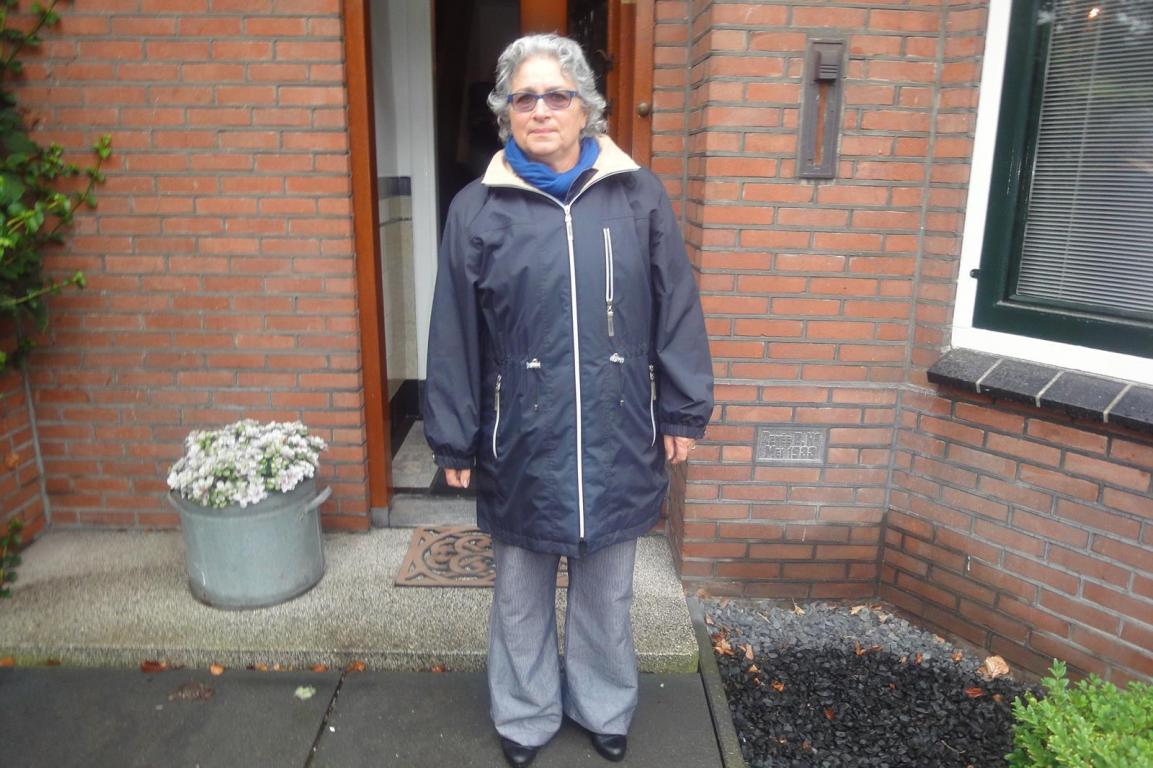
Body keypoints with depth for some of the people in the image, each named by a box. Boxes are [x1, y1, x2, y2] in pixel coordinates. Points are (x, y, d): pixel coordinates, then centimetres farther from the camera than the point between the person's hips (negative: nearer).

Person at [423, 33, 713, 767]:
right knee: (522, 591, 17)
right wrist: (454, 439, 1)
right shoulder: (478, 209, -3)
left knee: (607, 588, 18)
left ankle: (606, 708, 43)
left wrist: (683, 411, 3)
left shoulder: (639, 196, -2)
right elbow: (454, 335, -1)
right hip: (523, 441, 0)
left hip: (615, 436, 1)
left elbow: (676, 310, 2)